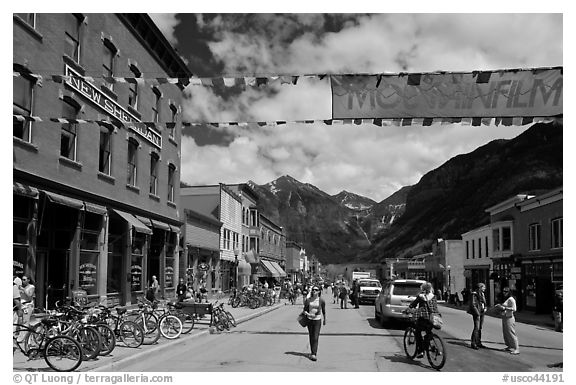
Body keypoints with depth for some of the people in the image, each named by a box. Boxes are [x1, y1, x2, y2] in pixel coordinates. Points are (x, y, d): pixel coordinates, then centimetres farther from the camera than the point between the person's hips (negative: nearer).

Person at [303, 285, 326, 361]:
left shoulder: (321, 300, -6)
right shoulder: (308, 300, -1)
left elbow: (324, 311, 7)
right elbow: (305, 310, 5)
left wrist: (324, 320, 18)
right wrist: (307, 314, -17)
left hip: (318, 320, -3)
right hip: (309, 320, 3)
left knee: (315, 337, -10)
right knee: (311, 337, 11)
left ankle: (313, 354, -11)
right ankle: (313, 352, 27)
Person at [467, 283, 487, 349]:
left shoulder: (482, 294, 16)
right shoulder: (474, 294, -9)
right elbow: (473, 305, -13)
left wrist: (485, 308, 2)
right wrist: (477, 313, -17)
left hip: (482, 313, 8)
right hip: (476, 313, -8)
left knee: (480, 328, 10)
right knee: (476, 328, -11)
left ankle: (478, 342, 16)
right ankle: (473, 343, -8)